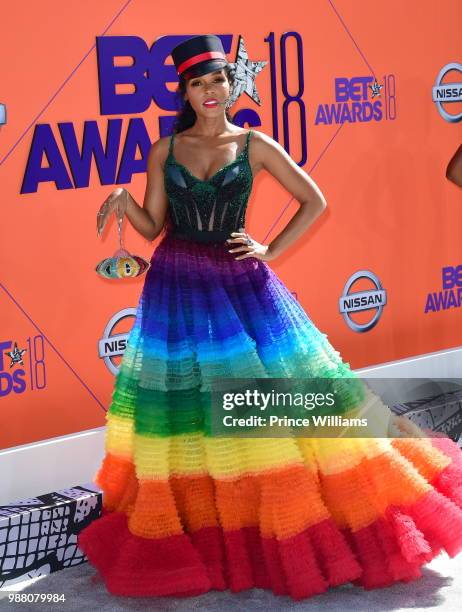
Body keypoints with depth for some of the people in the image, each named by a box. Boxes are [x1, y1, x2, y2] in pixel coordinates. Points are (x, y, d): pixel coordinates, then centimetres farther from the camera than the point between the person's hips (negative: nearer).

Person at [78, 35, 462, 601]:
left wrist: (271, 251, -2)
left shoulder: (254, 145, 1)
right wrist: (123, 202, -14)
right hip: (177, 289, 1)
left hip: (241, 286, -1)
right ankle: (189, 528, 19)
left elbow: (315, 201, 5)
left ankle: (294, 533, 15)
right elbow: (151, 226, 5)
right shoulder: (164, 151, 5)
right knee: (186, 413, 3)